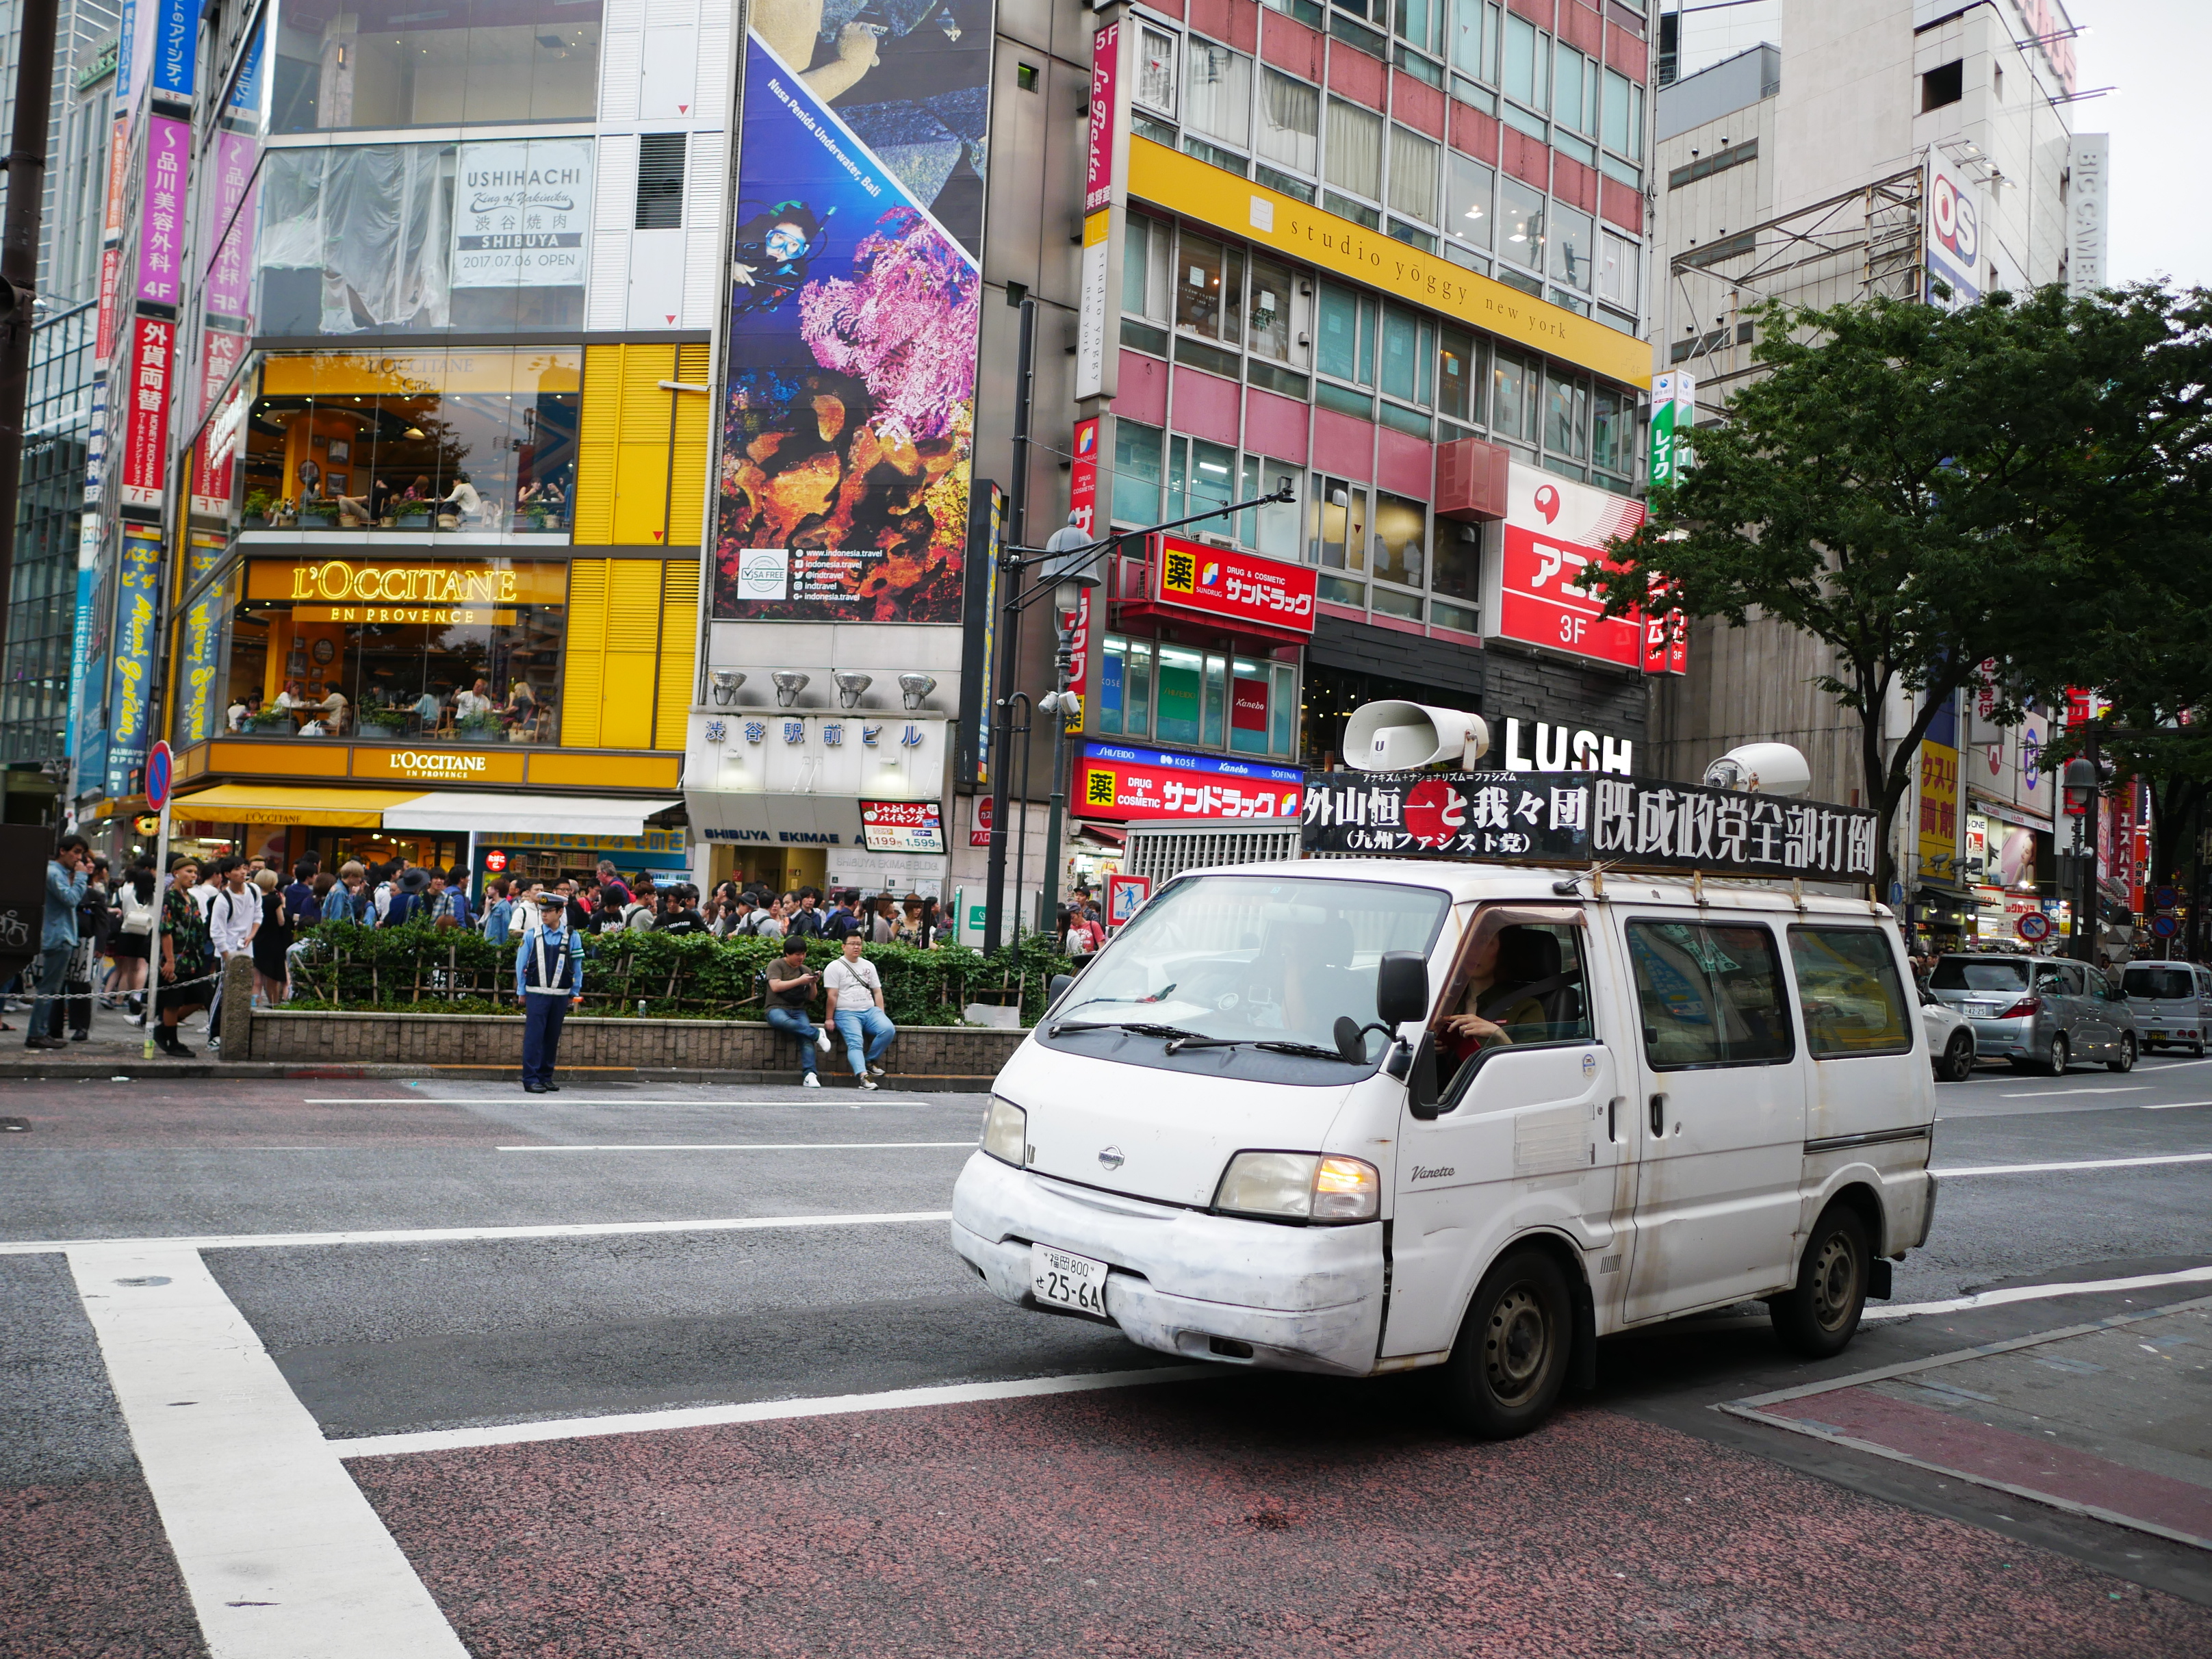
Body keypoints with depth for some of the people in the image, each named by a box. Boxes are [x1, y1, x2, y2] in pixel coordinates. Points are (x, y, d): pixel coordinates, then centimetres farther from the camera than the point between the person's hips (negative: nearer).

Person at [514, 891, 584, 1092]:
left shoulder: (572, 937, 2)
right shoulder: (531, 936, 1)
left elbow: (577, 967, 9)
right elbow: (520, 965, 8)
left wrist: (575, 993, 9)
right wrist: (521, 992, 9)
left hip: (561, 996, 2)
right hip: (536, 993, -2)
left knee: (553, 1037, 8)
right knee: (534, 1036, -6)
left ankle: (546, 1077, 18)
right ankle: (531, 1079, -5)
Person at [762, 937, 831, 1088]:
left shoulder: (805, 970, 18)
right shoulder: (776, 965, 4)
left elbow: (811, 998, 19)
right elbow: (775, 986, -13)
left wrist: (813, 984, -1)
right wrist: (800, 981, -13)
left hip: (798, 1011, 4)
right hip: (777, 1009, -4)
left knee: (806, 1038, -27)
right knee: (781, 1021, -42)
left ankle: (810, 1075, -37)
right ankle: (817, 1034, -29)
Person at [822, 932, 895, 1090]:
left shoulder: (869, 966, 19)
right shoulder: (835, 967, 3)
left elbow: (877, 992, 19)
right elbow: (832, 996, -3)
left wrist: (881, 1015, 8)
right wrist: (829, 1019, -6)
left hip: (870, 1011, 5)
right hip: (847, 1013, -5)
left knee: (889, 1030, -22)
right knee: (855, 1043, -28)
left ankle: (870, 1061, -6)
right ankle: (863, 1075, -45)